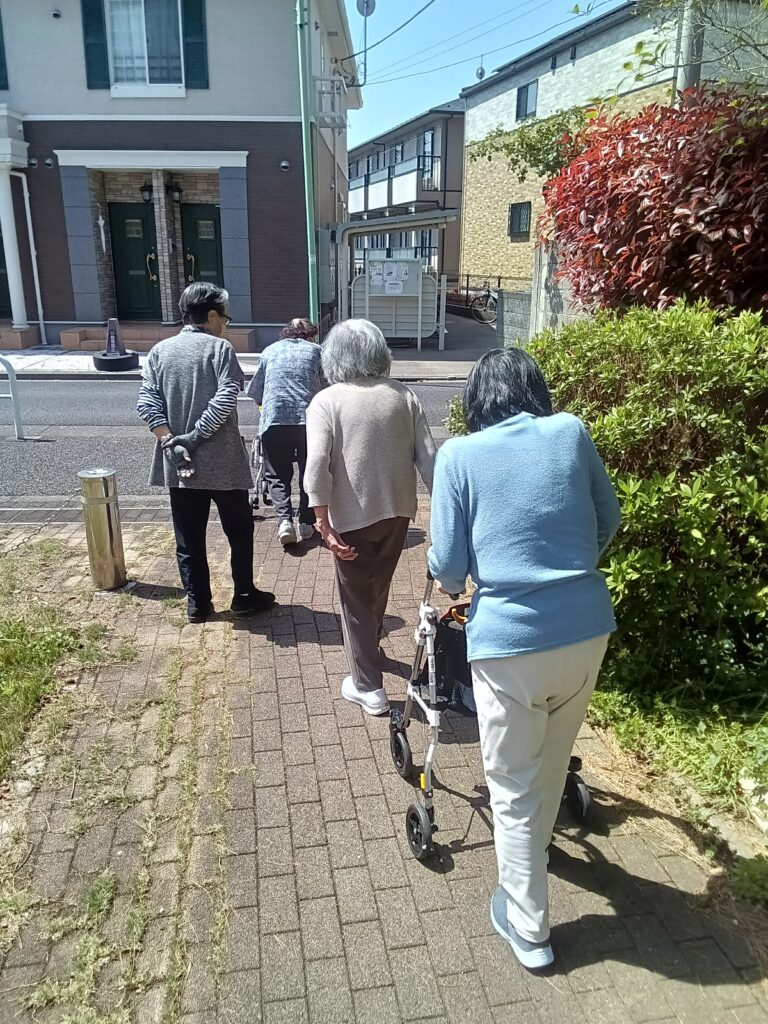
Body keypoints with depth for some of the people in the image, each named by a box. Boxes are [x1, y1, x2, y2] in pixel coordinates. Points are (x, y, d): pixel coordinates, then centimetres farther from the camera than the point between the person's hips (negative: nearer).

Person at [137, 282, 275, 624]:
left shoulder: (160, 351, 6)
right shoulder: (219, 348, -7)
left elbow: (147, 404, -4)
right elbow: (225, 400, -20)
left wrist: (171, 441, -10)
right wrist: (195, 437, -16)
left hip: (178, 465, 4)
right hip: (223, 461, -4)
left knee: (189, 537, 12)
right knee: (239, 530, 13)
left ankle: (197, 603, 20)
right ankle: (244, 596, 21)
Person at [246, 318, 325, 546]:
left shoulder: (270, 350, 20)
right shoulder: (316, 351, 16)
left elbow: (255, 391, 24)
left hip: (274, 418, 0)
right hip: (309, 418, 0)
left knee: (277, 475, 8)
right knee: (309, 472, 15)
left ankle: (284, 520, -10)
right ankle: (306, 523, 19)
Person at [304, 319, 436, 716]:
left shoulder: (326, 401, -8)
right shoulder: (404, 396, 1)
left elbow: (317, 467, -19)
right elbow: (428, 458, -2)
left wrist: (324, 524, -17)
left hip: (353, 515, -4)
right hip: (398, 509, 4)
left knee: (356, 598, 10)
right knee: (378, 586, 25)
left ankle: (369, 687, 16)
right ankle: (369, 646, 49)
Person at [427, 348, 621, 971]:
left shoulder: (459, 455, -6)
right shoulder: (571, 432, 2)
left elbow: (447, 564, -4)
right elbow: (609, 519, 12)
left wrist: (456, 588, 18)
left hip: (509, 641, -4)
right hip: (587, 629, 4)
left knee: (514, 786, 14)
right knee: (552, 762, 28)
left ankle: (529, 928, 29)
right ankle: (535, 849, 54)